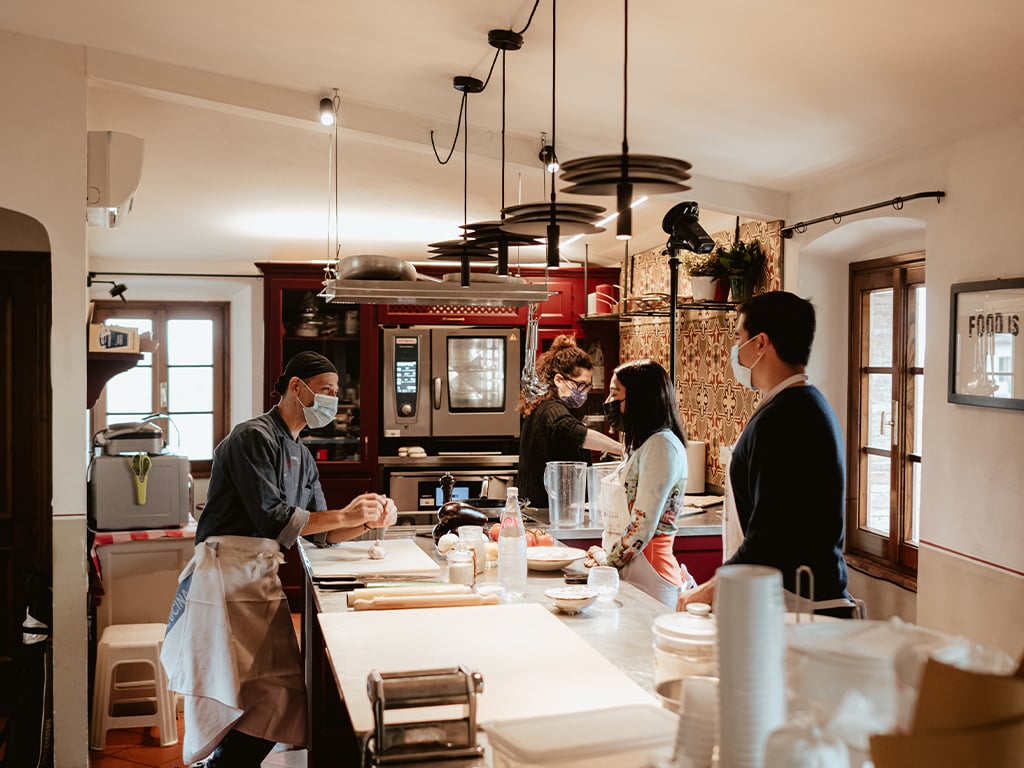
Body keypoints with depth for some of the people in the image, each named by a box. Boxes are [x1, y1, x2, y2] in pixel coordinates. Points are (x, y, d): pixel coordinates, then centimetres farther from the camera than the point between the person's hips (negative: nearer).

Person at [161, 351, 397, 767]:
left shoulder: (301, 455, 19)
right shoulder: (254, 437, -9)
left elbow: (323, 533, 18)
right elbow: (271, 519, -17)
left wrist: (368, 520, 1)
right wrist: (343, 516, -13)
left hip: (262, 574, 9)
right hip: (228, 573, -9)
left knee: (282, 695, 4)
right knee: (271, 699, -13)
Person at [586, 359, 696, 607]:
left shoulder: (661, 446, -14)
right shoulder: (642, 445, 16)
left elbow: (642, 526, -18)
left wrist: (609, 560, -7)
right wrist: (608, 555, 6)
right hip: (628, 572, 9)